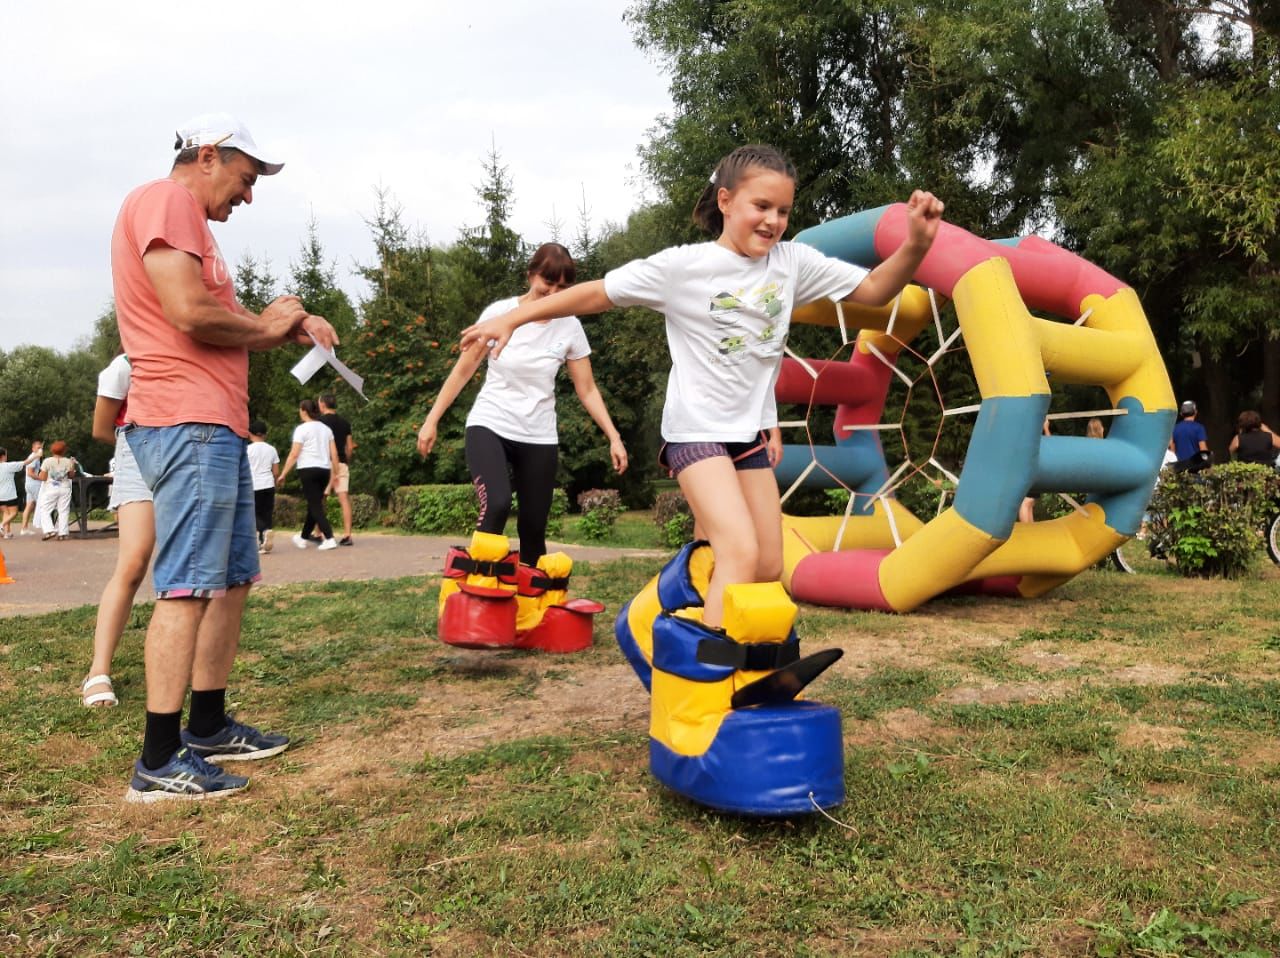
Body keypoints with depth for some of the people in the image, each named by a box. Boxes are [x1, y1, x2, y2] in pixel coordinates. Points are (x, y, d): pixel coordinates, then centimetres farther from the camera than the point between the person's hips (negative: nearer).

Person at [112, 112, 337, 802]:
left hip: (216, 426, 11)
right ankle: (158, 763, -7)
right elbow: (190, 312, -20)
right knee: (188, 587, -11)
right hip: (187, 425, -11)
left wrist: (290, 326, 6)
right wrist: (264, 325, -3)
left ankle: (208, 727, 22)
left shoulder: (188, 219, 26)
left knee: (232, 580, 13)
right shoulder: (164, 200, -6)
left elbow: (220, 331, 21)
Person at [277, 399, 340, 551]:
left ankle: (329, 539, -18)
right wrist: (335, 473, 15)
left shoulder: (302, 429, -5)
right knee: (314, 505, 15)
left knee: (315, 506, -6)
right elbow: (334, 454, 9)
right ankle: (303, 538, 29)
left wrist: (283, 474, -5)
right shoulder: (326, 428, 13)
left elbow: (294, 454, -10)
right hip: (324, 470, 6)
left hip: (308, 470, -6)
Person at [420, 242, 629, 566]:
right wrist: (432, 421, 2)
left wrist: (614, 437, -5)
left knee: (533, 528, 4)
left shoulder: (570, 327, -4)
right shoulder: (499, 313, -8)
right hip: (489, 426, -2)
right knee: (496, 504, -27)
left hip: (539, 437, 2)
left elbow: (587, 390, 3)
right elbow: (463, 371, 1)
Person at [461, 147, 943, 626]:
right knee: (741, 554, -22)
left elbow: (873, 289, 2)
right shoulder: (683, 266, -12)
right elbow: (598, 293, -7)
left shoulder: (793, 260, -1)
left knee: (769, 569, 7)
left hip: (752, 431, 6)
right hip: (697, 430, -6)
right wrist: (511, 319, -9)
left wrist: (915, 245, -17)